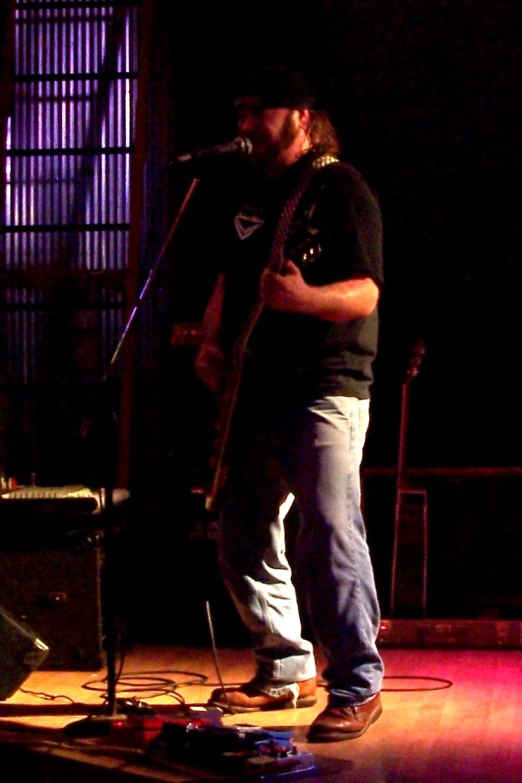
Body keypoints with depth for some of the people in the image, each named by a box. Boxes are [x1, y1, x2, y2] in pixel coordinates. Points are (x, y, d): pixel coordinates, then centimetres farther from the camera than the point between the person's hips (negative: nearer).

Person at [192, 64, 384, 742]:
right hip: (255, 390, 9)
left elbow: (365, 294, -15)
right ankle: (287, 672, 25)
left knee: (330, 539, -14)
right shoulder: (248, 188, 17)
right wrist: (213, 343, 10)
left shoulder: (341, 189, -7)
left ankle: (357, 687, -5)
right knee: (243, 539, 12)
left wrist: (306, 297, -34)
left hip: (325, 388, -9)